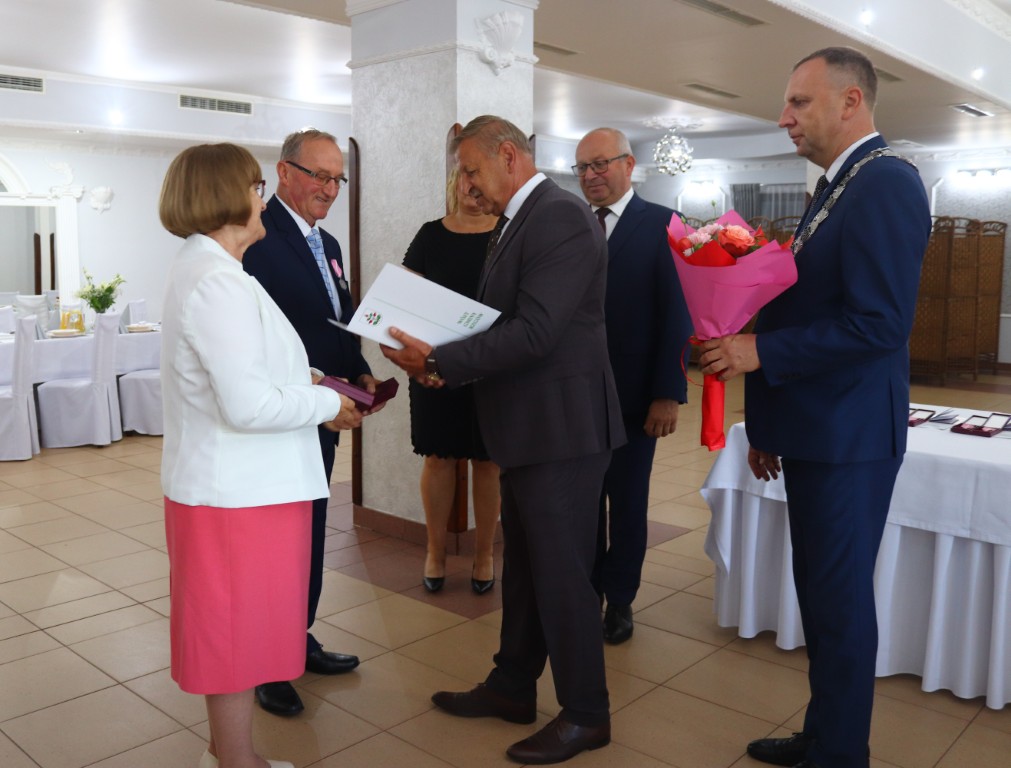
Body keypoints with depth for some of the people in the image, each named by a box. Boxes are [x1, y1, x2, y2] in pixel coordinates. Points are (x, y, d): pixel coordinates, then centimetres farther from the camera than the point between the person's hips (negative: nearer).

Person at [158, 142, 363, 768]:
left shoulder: (202, 269, 12)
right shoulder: (218, 281, -21)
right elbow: (248, 405, -27)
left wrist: (305, 384, 9)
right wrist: (327, 403, -13)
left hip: (235, 481, 10)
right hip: (240, 490, -10)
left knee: (234, 627, 21)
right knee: (239, 630, 5)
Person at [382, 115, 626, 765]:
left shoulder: (560, 217, -17)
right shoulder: (520, 221, 14)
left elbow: (535, 331, -25)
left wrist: (439, 360, -20)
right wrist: (443, 361, -2)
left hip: (561, 427, -10)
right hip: (527, 427, 10)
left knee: (562, 572, 3)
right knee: (524, 565, 20)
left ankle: (585, 715, 21)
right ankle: (513, 687, 37)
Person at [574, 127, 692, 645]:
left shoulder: (661, 225, -5)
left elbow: (677, 315, -8)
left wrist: (669, 393, -12)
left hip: (633, 393, -3)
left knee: (627, 502, 10)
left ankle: (620, 600, 26)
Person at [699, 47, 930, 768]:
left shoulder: (886, 183, -14)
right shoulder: (837, 189, 15)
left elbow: (878, 323, -24)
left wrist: (760, 351, -19)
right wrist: (768, 425, 18)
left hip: (848, 438, -9)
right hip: (813, 433, 9)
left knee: (840, 597, 4)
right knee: (821, 592, 18)